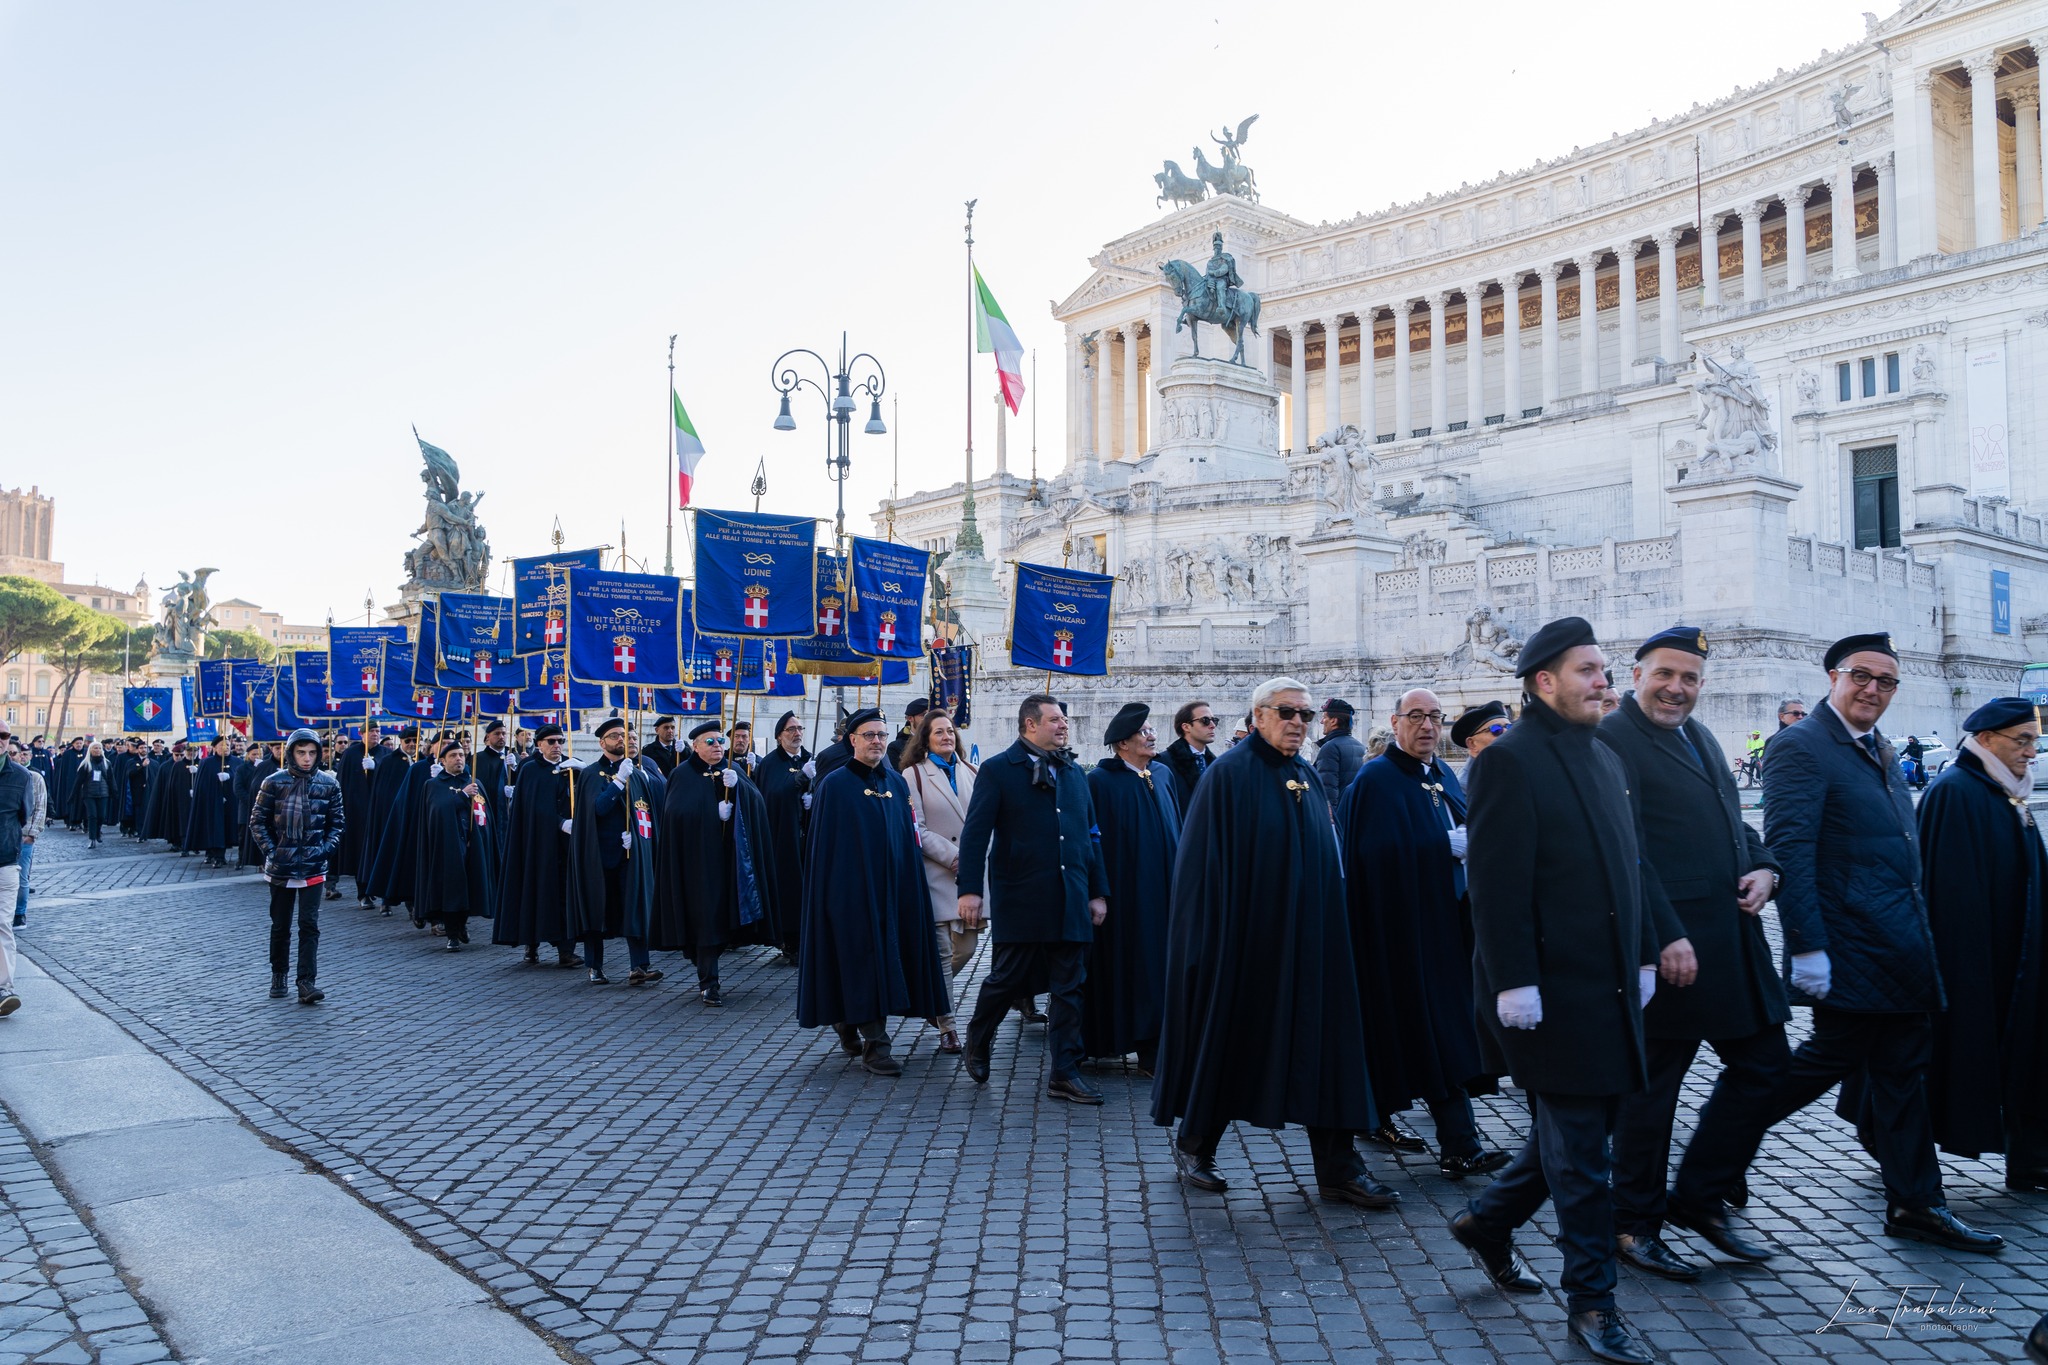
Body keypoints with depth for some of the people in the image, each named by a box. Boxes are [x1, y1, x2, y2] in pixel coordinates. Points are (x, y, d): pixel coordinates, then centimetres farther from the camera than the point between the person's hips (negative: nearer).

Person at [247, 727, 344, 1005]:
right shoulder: (274, 782, -4)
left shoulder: (329, 784, 0)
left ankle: (307, 982, -5)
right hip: (280, 866, 0)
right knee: (280, 925, 12)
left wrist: (327, 848, -7)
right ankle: (278, 974, 29)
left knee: (310, 925, -5)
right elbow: (257, 820, 1)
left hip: (313, 867, 0)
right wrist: (270, 851, -9)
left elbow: (338, 822, 7)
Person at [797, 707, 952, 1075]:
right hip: (852, 890, -6)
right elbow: (824, 846, -6)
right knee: (864, 959, -7)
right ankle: (874, 1044, -2)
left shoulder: (896, 783, 10)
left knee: (888, 957, 10)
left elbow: (908, 839, 13)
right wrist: (829, 894, -10)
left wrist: (909, 885, 7)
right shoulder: (834, 786, -5)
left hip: (891, 888, 6)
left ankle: (848, 1026, 30)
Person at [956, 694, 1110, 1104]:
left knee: (1069, 988, 5)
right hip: (1019, 900, -5)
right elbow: (975, 833, -8)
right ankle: (976, 1047, 32)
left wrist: (1098, 892, 10)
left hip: (1070, 901, 5)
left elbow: (1089, 835, 15)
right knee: (1005, 981, 6)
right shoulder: (998, 771, -3)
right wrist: (970, 889, -15)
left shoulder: (1074, 773, 14)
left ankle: (1065, 1074, 13)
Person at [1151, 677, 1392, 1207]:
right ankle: (1193, 1146, 24)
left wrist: (1327, 925, 11)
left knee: (1322, 1039, 4)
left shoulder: (1310, 778, 10)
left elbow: (1327, 861, 16)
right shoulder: (1228, 775, -9)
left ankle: (1337, 1166, 11)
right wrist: (1213, 937, -16)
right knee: (1228, 1036, 5)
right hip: (1245, 934, -6)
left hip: (1308, 937, 6)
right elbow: (1202, 862, -12)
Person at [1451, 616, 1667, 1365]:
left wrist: (1643, 954, 14)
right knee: (1578, 1148, 2)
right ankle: (1590, 1302, 17)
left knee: (1576, 1131, 18)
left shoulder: (1605, 757, 14)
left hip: (1608, 986, 9)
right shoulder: (1509, 760, -14)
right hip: (1553, 992, -9)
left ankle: (1487, 1220, 38)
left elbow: (1628, 864, 18)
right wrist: (1514, 984, -21)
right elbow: (1495, 883, -18)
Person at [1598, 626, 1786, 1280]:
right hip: (1671, 943, -9)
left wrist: (1764, 867, 2)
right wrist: (1667, 937, -23)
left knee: (1762, 1063, 14)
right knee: (1653, 1084, 3)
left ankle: (1698, 1195, 29)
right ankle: (1635, 1225, 18)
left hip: (1733, 934, 9)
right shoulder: (1614, 740, -13)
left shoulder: (1700, 737, 16)